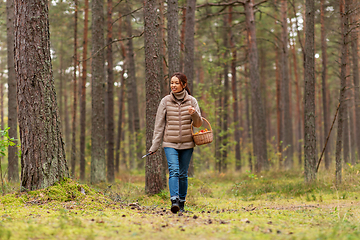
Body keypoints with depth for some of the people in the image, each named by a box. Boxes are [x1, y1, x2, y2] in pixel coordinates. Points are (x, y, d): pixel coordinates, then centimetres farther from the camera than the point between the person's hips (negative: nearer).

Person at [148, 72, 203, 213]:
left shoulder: (191, 101, 4)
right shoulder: (165, 101, 2)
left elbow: (198, 124, 5)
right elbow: (159, 124, 4)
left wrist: (194, 114, -17)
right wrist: (154, 145, 1)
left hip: (187, 144, 1)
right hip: (170, 143, -1)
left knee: (183, 174, 6)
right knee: (174, 171, -18)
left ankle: (181, 202, 17)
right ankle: (174, 201, -27)